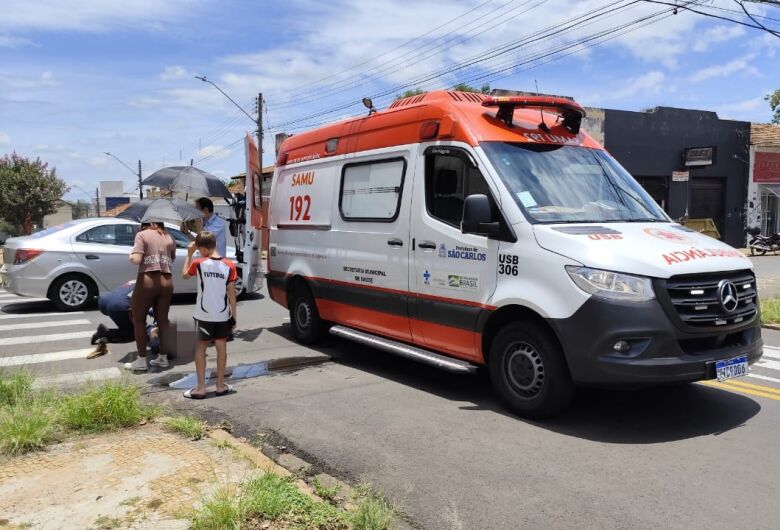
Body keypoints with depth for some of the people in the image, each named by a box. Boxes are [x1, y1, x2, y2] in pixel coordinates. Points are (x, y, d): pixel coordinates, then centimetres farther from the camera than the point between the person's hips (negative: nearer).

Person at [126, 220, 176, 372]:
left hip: (147, 281, -4)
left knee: (139, 320, 8)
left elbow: (136, 259, -13)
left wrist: (131, 255, 7)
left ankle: (141, 360, 8)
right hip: (166, 282, 5)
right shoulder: (168, 237, 10)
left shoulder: (142, 235, -3)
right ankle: (163, 358, 19)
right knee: (162, 320, 13)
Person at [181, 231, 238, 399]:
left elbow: (185, 274, 11)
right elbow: (231, 292, -4)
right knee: (221, 347, 11)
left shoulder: (199, 263, -10)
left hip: (204, 314, -2)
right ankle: (221, 385, 17)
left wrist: (189, 254, 16)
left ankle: (200, 388, 8)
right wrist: (234, 314, 4)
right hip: (223, 314, 2)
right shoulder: (229, 265, -6)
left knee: (201, 347, 8)